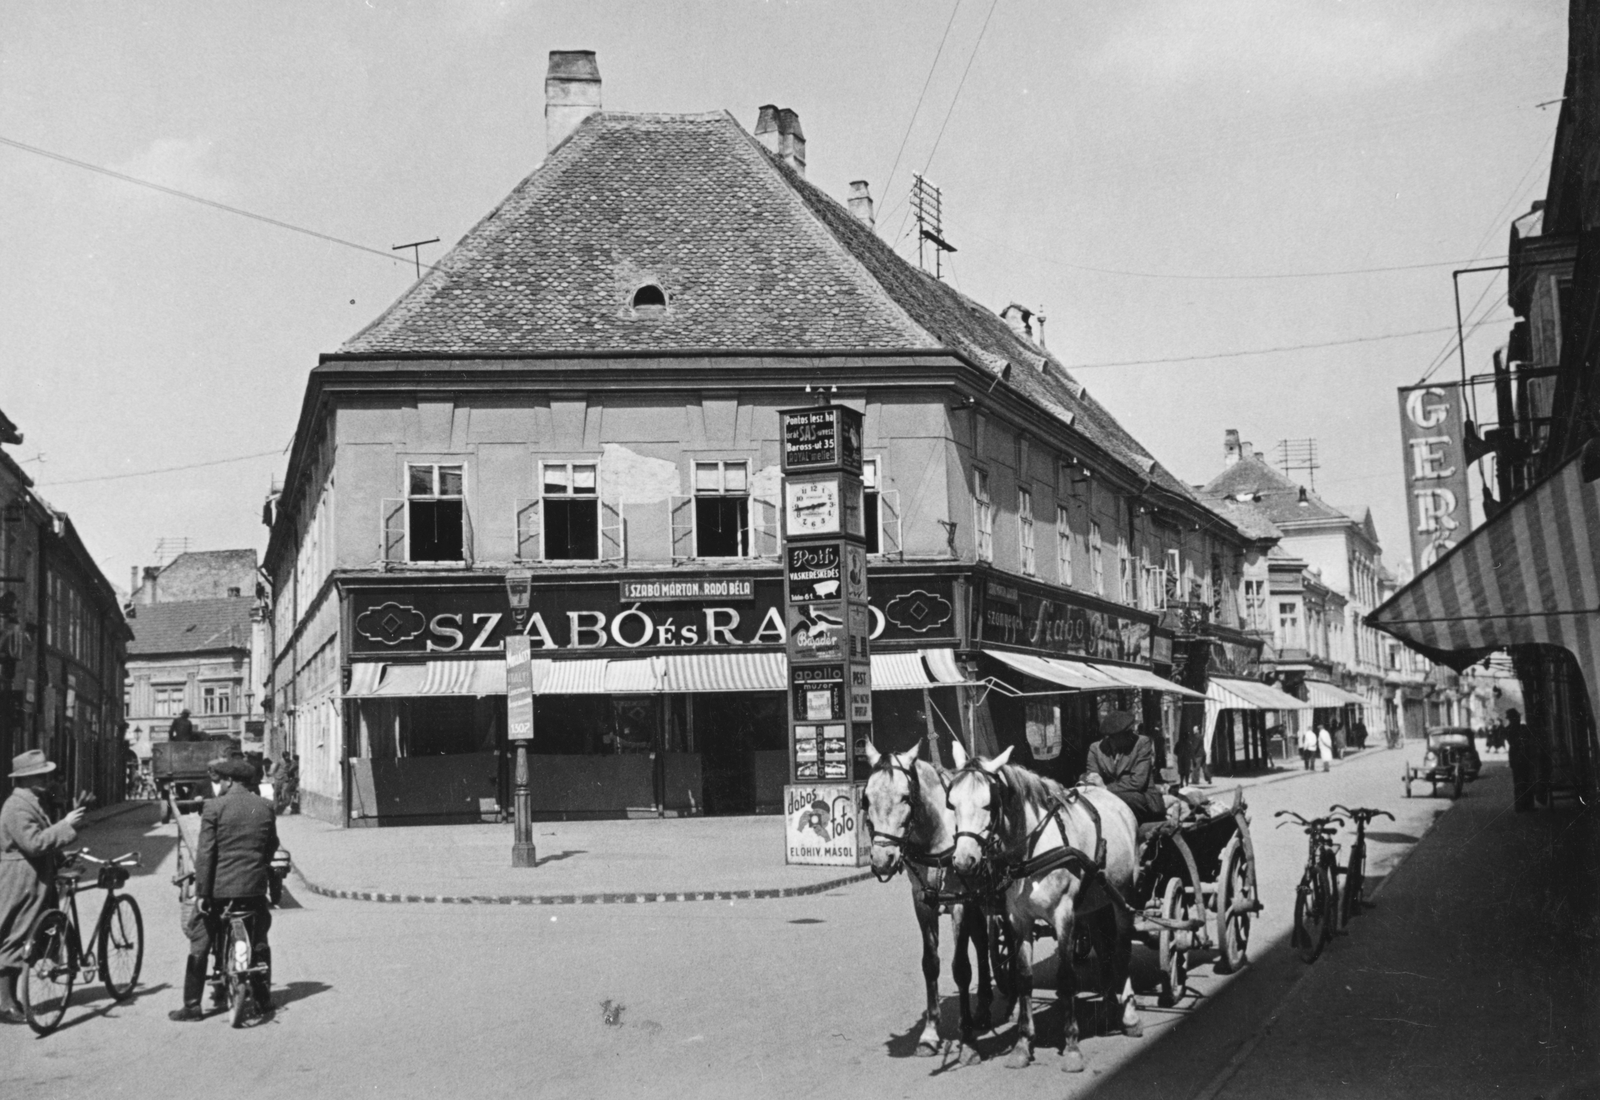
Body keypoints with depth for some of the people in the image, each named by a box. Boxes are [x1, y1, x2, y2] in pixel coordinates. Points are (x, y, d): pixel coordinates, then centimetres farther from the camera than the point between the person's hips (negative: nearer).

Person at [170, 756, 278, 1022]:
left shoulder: (214, 807, -9)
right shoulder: (265, 807, 4)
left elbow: (205, 853, -10)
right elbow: (271, 848, 12)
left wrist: (201, 892, -7)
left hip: (219, 887, -4)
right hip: (255, 887, 4)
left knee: (200, 945, 8)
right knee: (259, 943, 19)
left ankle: (192, 1005, 8)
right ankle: (263, 998, 22)